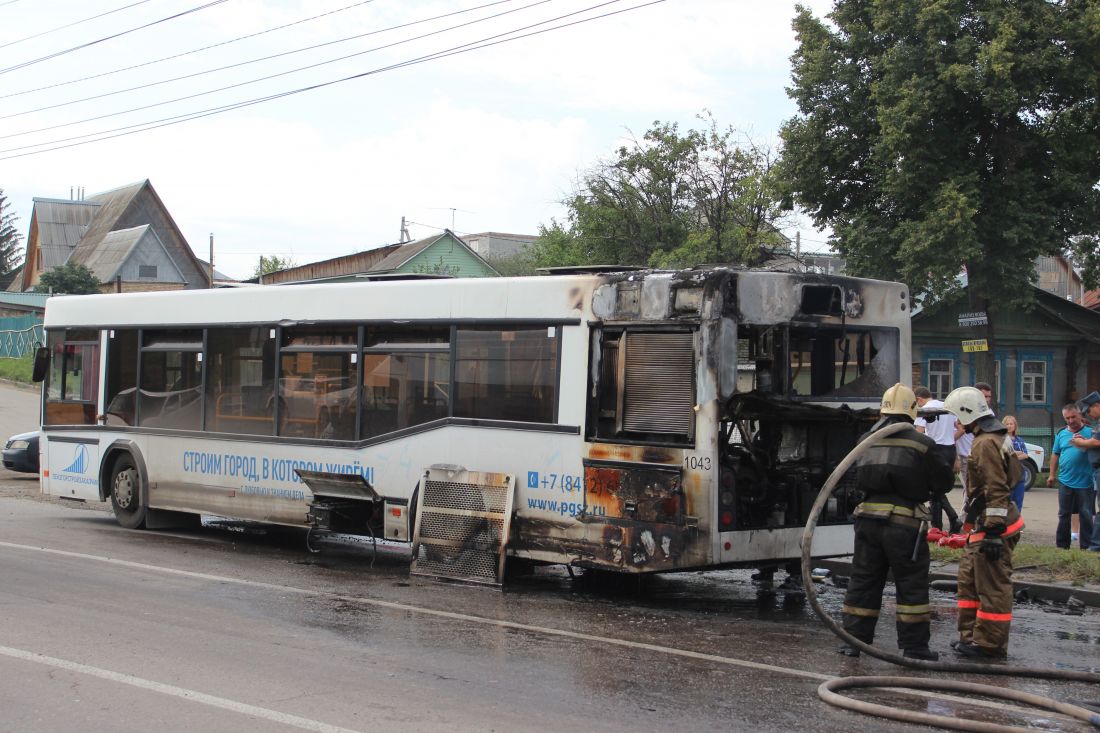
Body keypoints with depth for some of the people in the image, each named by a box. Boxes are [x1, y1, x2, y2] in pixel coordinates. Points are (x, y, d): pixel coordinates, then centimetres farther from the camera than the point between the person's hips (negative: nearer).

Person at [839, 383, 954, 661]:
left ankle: (854, 639, 12)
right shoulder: (922, 444, -5)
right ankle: (914, 645, 7)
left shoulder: (866, 441, 8)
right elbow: (944, 482, 2)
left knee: (863, 580, 11)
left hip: (868, 518, 4)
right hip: (904, 522, -4)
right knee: (911, 585, 5)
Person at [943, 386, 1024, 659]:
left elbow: (996, 491, -23)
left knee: (992, 585, -5)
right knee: (969, 578, 17)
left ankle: (990, 644, 0)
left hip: (993, 526, -11)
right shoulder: (990, 439, 17)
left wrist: (993, 531, -25)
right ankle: (972, 635, 24)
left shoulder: (986, 444, -18)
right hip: (986, 524, 11)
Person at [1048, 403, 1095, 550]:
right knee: (1064, 515, 9)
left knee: (1086, 515, 1)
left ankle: (1086, 546, 8)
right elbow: (1055, 454, 16)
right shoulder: (1061, 434, 10)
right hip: (1066, 481, 3)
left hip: (1085, 482, -3)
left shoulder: (1089, 432, -2)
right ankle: (1062, 545, 17)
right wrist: (1052, 474, 14)